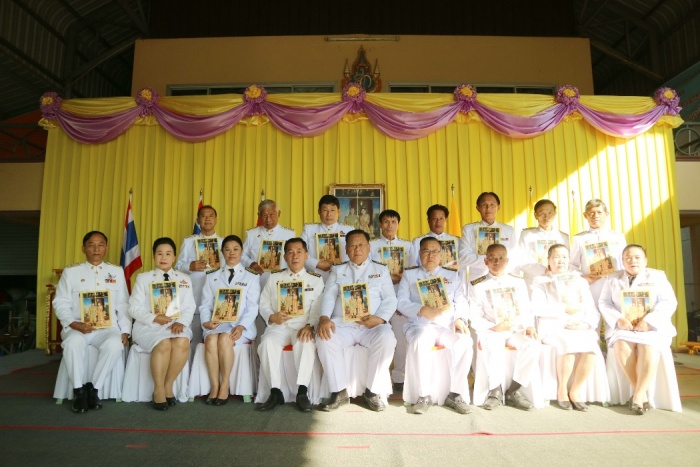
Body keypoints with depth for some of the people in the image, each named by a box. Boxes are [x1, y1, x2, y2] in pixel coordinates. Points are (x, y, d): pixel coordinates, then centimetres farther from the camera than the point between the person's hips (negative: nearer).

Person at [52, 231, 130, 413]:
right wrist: (74, 324, -14)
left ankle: (93, 387, -12)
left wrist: (125, 331, -3)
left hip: (108, 327, 1)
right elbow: (60, 303, 4)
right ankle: (79, 390, -13)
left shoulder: (117, 272, 13)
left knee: (115, 344, -32)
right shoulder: (71, 271, 10)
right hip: (77, 327, 0)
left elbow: (123, 304, 9)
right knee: (73, 342, -34)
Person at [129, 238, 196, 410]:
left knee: (182, 342, -32)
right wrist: (154, 318, -15)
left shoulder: (184, 279, 15)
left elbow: (189, 308, 6)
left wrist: (181, 322, -15)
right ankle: (158, 389, -16)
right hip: (148, 326, -2)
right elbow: (134, 307, 1)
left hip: (176, 325, 2)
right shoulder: (143, 278, 10)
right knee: (164, 344, -34)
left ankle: (168, 385, -13)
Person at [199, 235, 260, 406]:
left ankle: (225, 386, -20)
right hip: (216, 324, 2)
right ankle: (214, 386, -22)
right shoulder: (212, 277, 20)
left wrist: (241, 326, -17)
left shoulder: (251, 277, 12)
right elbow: (205, 305, 10)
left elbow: (253, 307, 1)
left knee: (225, 339, -33)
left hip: (240, 325, -2)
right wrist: (206, 321, -11)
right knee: (211, 340, -32)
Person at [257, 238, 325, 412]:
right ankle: (275, 393, -21)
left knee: (306, 343, -35)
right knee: (268, 343, -30)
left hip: (303, 327, -1)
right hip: (278, 325, 2)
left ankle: (302, 392, -27)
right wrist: (272, 317, -9)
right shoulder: (274, 278, 19)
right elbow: (264, 304, 13)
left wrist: (310, 326, -18)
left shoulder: (316, 280, 13)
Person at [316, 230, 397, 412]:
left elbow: (390, 299, 8)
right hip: (342, 323, 1)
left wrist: (380, 318, -13)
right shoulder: (338, 270, 21)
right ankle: (339, 391, -15)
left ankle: (371, 391, -13)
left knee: (386, 339, -32)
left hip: (372, 325, -1)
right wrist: (324, 318, -14)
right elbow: (329, 296, 7)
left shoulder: (381, 270, 18)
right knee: (324, 339, -30)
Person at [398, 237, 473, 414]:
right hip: (420, 324, -1)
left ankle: (455, 394, -14)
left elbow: (462, 302, 11)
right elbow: (401, 302, 4)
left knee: (465, 343, -30)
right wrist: (423, 310, -14)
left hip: (448, 325, 2)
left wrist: (461, 319, -11)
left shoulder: (453, 275, 22)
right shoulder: (409, 274, 17)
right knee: (419, 342, -35)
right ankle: (424, 396, -19)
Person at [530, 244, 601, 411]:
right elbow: (538, 308, -4)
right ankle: (562, 390, -12)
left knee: (591, 347, -30)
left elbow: (592, 309, 13)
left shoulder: (580, 281, 25)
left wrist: (587, 324, -8)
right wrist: (565, 308, -10)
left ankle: (576, 390, -12)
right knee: (568, 345, -35)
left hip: (580, 328, 3)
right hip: (553, 327, -3)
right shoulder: (541, 281, 14)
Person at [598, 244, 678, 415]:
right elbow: (604, 303, 4)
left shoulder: (657, 276, 8)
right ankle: (641, 393, -20)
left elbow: (669, 303, -3)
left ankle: (638, 395, -25)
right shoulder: (612, 278, 12)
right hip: (623, 327, 1)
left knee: (648, 347, -32)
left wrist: (648, 321, -18)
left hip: (652, 327, -1)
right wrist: (618, 319, -16)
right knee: (621, 345, -31)